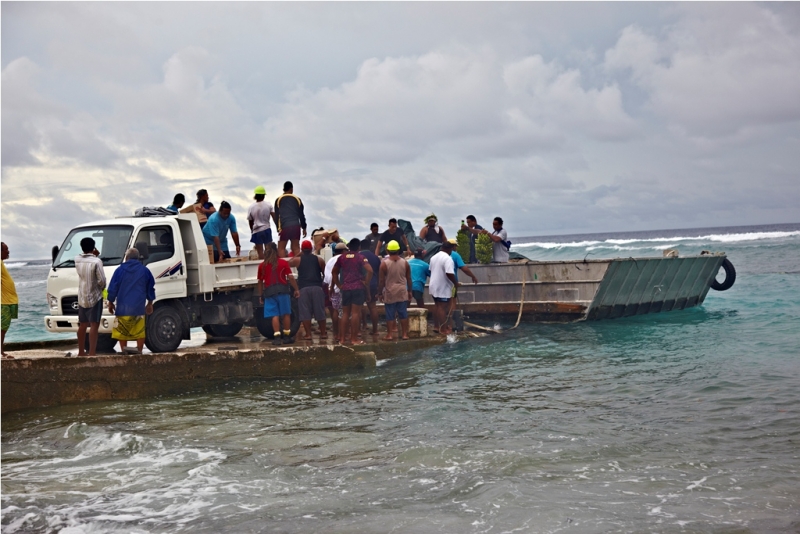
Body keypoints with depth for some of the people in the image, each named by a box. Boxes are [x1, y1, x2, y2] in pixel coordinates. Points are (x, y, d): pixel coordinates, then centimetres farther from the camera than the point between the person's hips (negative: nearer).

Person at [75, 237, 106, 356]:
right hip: (94, 297, -6)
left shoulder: (77, 260, 3)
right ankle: (92, 352, -14)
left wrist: (94, 256, 8)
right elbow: (101, 280, -16)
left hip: (81, 297, 6)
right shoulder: (96, 261, -14)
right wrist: (102, 287, 5)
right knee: (94, 325, -8)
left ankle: (81, 352, 22)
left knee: (82, 325, 14)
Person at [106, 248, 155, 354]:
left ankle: (124, 352, 4)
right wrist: (150, 303, 22)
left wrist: (110, 302, 14)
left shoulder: (120, 270, -1)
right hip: (139, 308, 1)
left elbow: (112, 288, 1)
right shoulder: (144, 270, 5)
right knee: (140, 331, 7)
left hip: (123, 308, -1)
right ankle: (139, 352, 4)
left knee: (122, 332, 7)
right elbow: (151, 288, 11)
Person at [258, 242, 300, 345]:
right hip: (282, 290, -1)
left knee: (275, 315, 0)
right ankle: (287, 336, 10)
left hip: (269, 291, 1)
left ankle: (277, 337, -8)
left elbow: (260, 282, 11)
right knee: (286, 314, 7)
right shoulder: (283, 263, 3)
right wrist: (296, 289, 3)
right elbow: (290, 277, -2)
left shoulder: (262, 266, 7)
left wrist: (260, 295, 19)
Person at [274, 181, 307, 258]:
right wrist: (304, 228, 16)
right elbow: (301, 215, 10)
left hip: (284, 227, -2)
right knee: (296, 248, 4)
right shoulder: (297, 199, 10)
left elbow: (276, 216, 8)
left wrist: (278, 228, 14)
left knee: (281, 248, 2)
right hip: (296, 226, 2)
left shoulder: (278, 200, 7)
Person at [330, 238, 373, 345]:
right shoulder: (360, 257, -3)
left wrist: (339, 285, 16)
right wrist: (366, 283, -6)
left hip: (345, 288, 4)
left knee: (345, 313, 11)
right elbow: (369, 270, -17)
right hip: (358, 288, -4)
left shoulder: (342, 257, 10)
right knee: (355, 313, -4)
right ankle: (353, 339, -5)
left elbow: (334, 272, 16)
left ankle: (342, 338, 10)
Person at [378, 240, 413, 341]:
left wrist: (380, 293, 2)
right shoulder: (405, 263, 1)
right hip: (402, 292, 3)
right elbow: (409, 278, 7)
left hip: (390, 292, -3)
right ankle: (404, 334, 10)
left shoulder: (384, 263, -9)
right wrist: (409, 291, 17)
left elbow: (381, 280, -7)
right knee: (403, 314, 7)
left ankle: (390, 335, 3)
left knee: (390, 315, 2)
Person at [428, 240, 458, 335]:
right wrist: (455, 283, -13)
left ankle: (436, 326, 21)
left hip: (434, 286, 8)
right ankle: (443, 329, -3)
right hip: (443, 288, -8)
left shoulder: (434, 257, 10)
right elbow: (449, 273, -26)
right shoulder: (448, 259, -18)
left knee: (437, 306, 17)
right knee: (442, 308, -5)